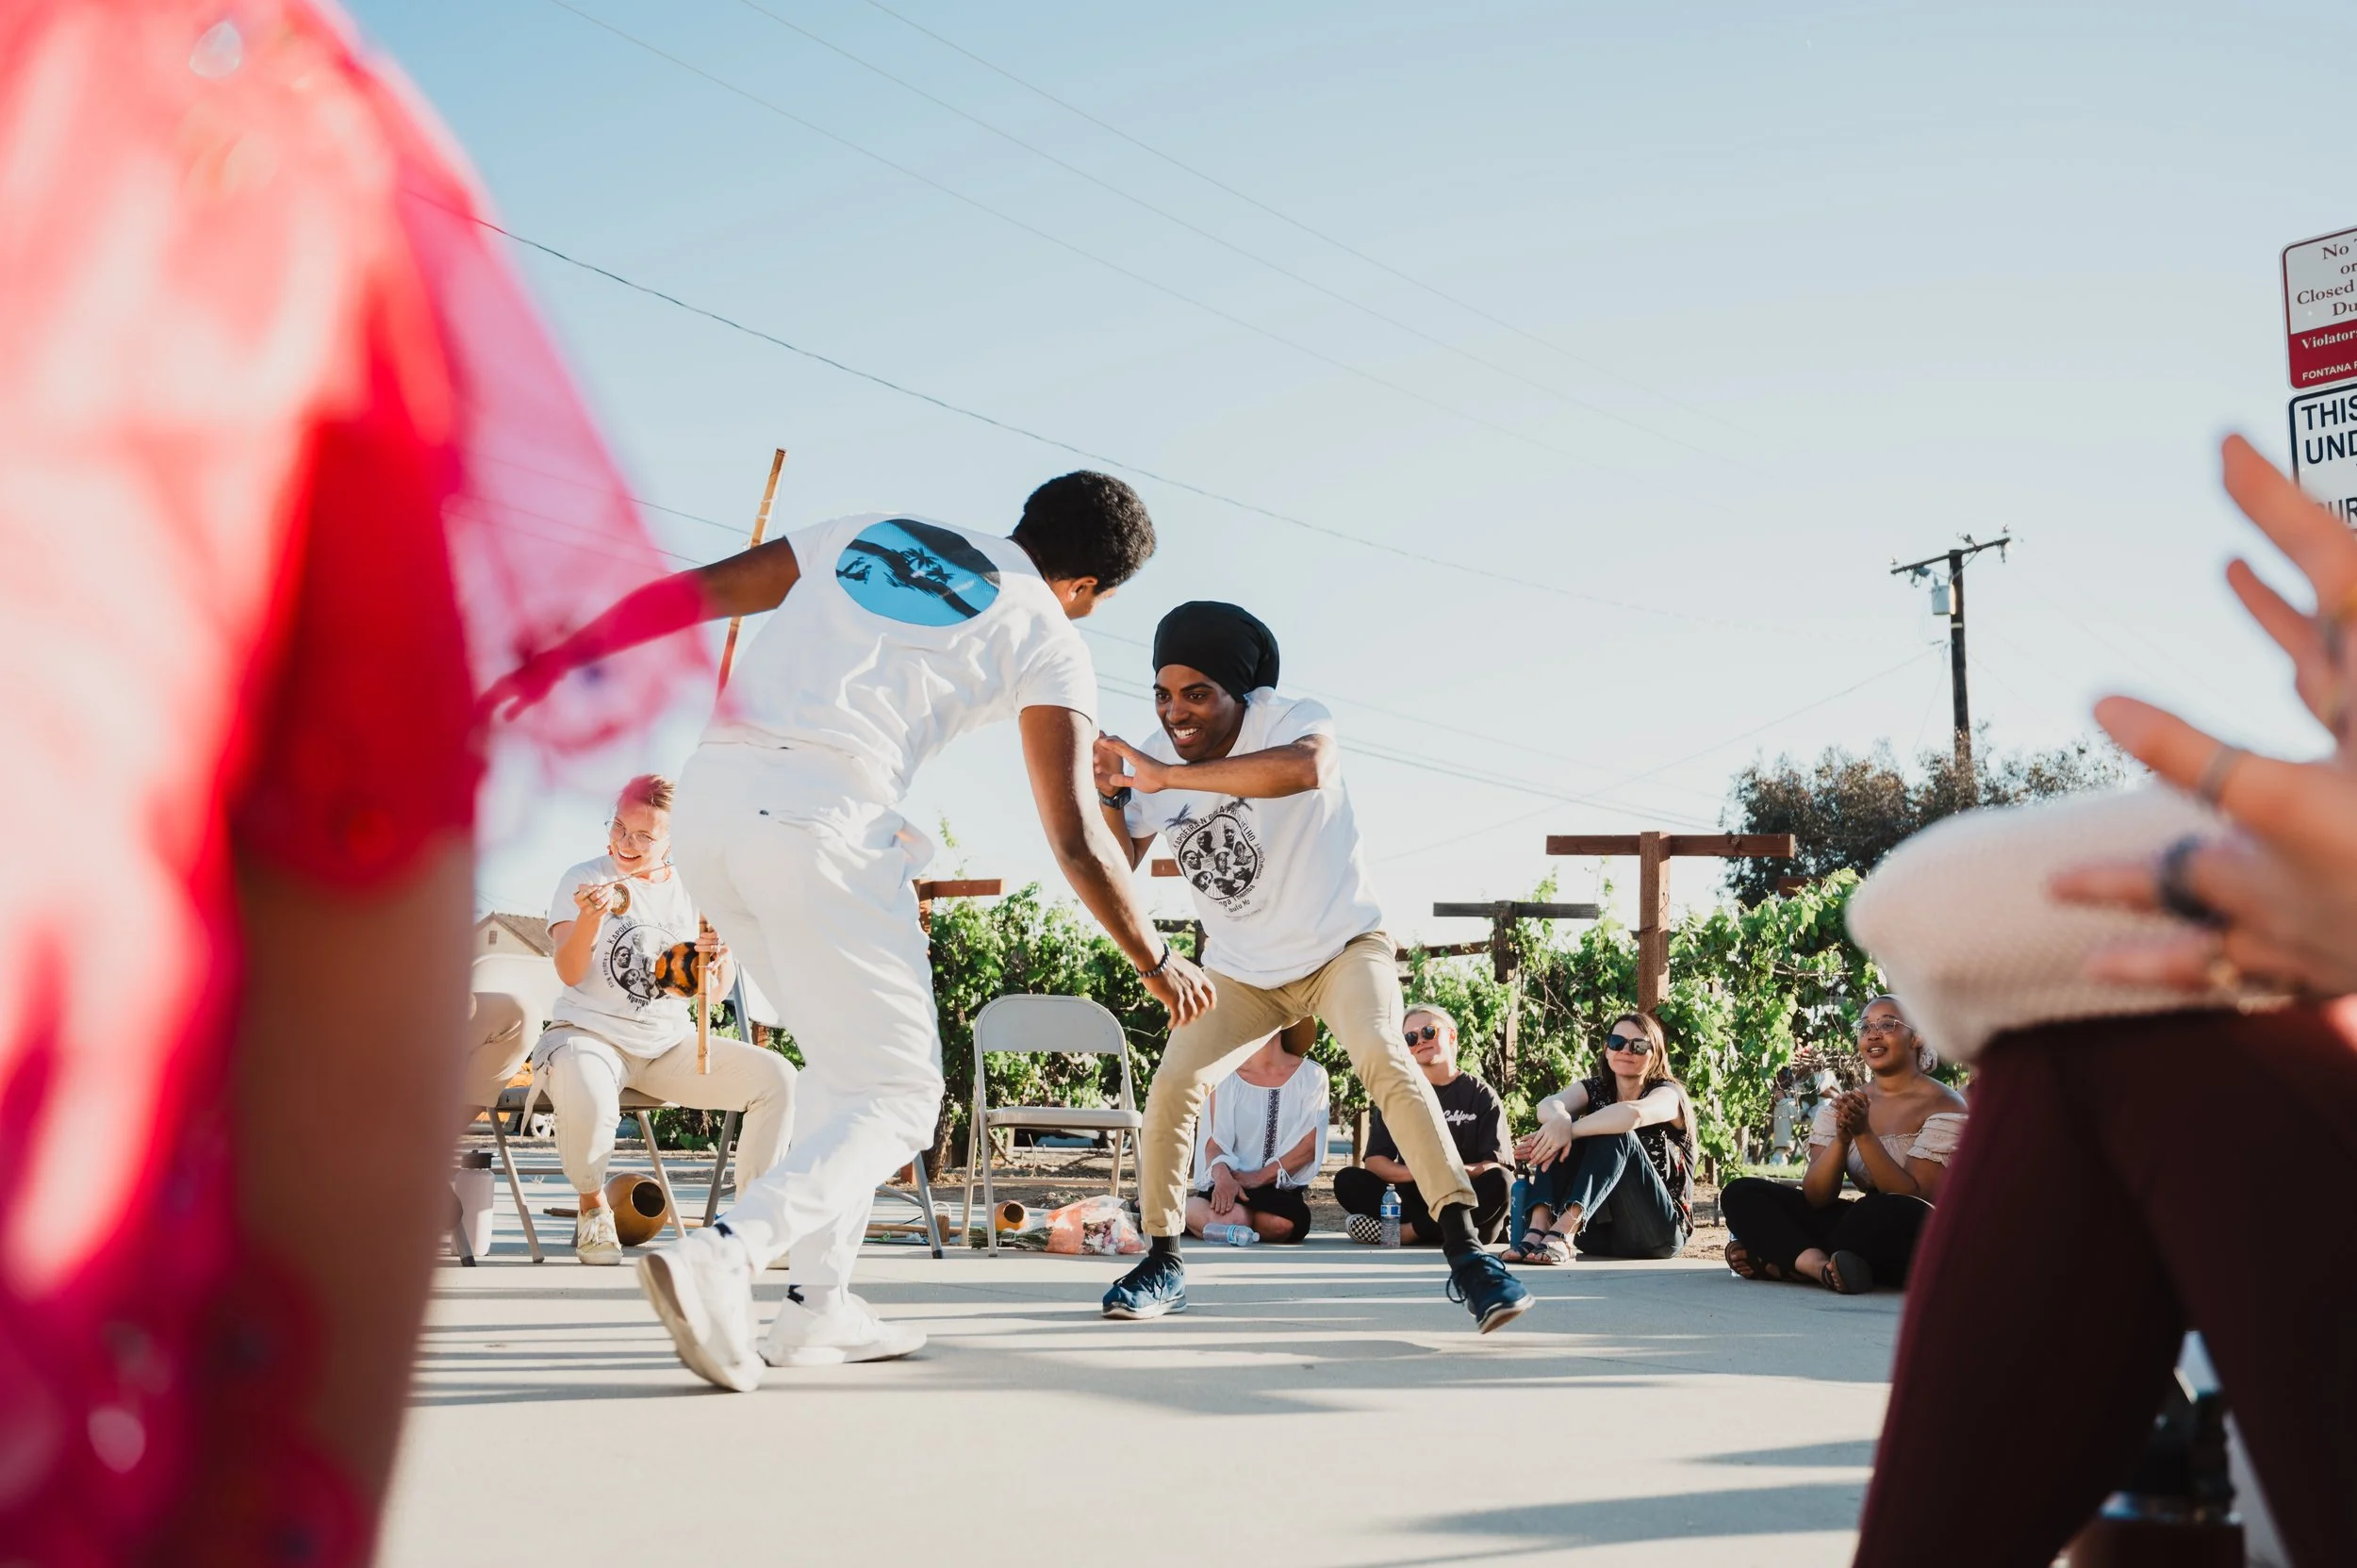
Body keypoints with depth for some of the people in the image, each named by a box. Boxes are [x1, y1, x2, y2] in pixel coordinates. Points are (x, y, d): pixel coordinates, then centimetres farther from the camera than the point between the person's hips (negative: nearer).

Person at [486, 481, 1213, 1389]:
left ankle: (819, 1306, 18)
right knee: (897, 1094, 4)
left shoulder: (869, 533, 24)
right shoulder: (1049, 641, 9)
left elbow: (687, 592, 19)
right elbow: (1074, 839, 6)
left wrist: (549, 664, 22)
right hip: (819, 817, -6)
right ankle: (723, 1256, -19)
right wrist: (1156, 961, 18)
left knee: (844, 1060, 22)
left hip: (704, 799, 7)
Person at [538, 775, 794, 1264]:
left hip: (672, 1044, 4)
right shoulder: (585, 879, -1)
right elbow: (570, 972, -15)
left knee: (777, 1077, -17)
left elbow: (717, 991, 9)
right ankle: (592, 1205, -5)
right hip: (591, 1034, -4)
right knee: (586, 1100, -39)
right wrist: (591, 916, -34)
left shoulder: (692, 890, 9)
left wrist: (718, 961, -15)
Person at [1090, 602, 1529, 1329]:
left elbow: (1306, 766, -50)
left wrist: (1170, 777, -53)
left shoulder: (1288, 719, -25)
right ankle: (1163, 1261, 11)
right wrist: (1109, 795, -23)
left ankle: (1464, 1250, -26)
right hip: (1244, 970, 5)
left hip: (1342, 942, -5)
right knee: (1171, 1088, -9)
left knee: (1383, 1058, -29)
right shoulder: (1156, 757, -7)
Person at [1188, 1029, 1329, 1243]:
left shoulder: (1311, 1075, 5)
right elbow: (1214, 1140, -2)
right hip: (1231, 1182, -1)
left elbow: (1309, 1145, -3)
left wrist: (1260, 1176, -16)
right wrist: (1222, 1176, -24)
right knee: (1229, 1219, -36)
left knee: (1282, 1222, -36)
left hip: (1282, 1189, 1)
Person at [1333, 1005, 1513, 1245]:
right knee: (1347, 1181, -20)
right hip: (1411, 1198, 2)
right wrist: (1414, 1172, -20)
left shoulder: (1482, 1095, 5)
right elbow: (1374, 1161, 1)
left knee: (1500, 1183, -32)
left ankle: (1406, 1231, -27)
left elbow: (1497, 1167, -6)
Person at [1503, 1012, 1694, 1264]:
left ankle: (1562, 1234, -46)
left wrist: (1570, 1131, -35)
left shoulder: (1669, 1094, -4)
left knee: (1615, 1134, -26)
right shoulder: (1596, 1089, 9)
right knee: (1562, 1121, -13)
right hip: (1599, 1234, 4)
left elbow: (1633, 1114, -31)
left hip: (1659, 1233, -4)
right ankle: (1538, 1229, -34)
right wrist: (1559, 1120, -38)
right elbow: (1548, 1105, -15)